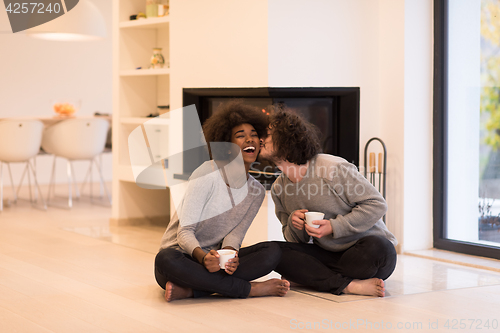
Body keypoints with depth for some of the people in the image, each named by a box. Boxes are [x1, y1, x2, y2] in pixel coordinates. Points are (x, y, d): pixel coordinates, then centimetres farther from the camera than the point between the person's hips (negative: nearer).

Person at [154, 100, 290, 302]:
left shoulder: (256, 191, 5)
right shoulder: (207, 174, -14)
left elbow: (234, 235, -1)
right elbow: (185, 232, -17)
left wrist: (229, 256, -25)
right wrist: (202, 256, -38)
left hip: (214, 259, 5)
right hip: (183, 257, -5)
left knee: (272, 252, -19)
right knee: (166, 260, -40)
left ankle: (187, 290, -29)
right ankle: (251, 289, -31)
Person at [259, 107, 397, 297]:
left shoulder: (333, 169, -16)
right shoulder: (278, 189, 4)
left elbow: (377, 205, -15)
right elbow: (295, 240, 11)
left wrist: (334, 227, -21)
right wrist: (293, 224, -13)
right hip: (329, 254, 5)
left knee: (376, 248, -40)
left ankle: (310, 277, -17)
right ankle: (349, 285, -27)